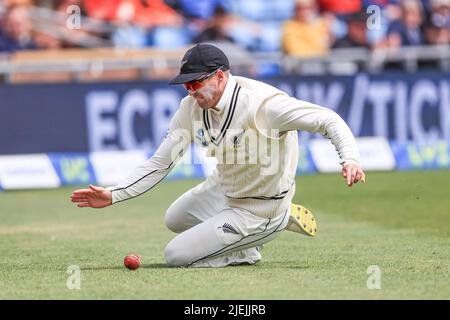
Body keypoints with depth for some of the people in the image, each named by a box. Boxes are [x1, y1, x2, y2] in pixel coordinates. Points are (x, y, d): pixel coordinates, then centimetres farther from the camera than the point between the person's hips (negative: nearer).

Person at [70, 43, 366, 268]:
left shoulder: (262, 103, -31)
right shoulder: (192, 107, -9)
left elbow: (328, 120, -32)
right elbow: (160, 164, -5)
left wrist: (350, 159, -50)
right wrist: (113, 195, -16)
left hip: (255, 211, -8)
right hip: (223, 188, 8)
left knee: (177, 256, -10)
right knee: (175, 219, 33)